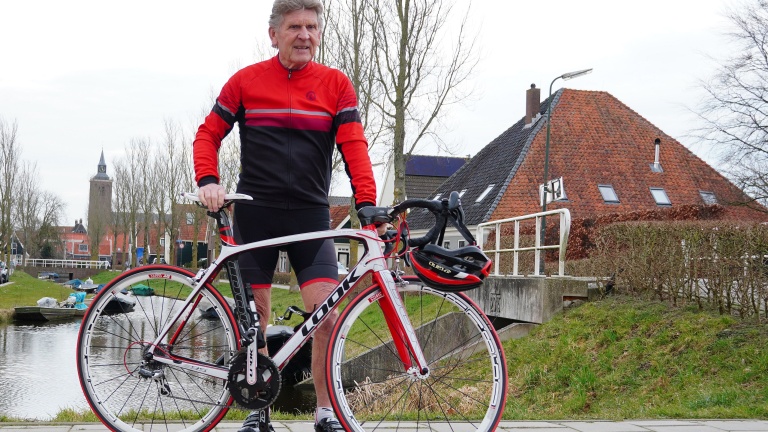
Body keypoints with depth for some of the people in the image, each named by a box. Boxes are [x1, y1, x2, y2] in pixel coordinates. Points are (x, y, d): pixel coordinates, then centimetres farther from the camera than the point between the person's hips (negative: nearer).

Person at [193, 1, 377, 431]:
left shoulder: (336, 84, 4)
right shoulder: (246, 81, 4)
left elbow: (353, 145, -3)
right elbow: (209, 134, 9)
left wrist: (366, 202, -17)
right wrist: (208, 180, -9)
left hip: (311, 214, 0)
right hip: (254, 213, 0)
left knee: (327, 313, -10)